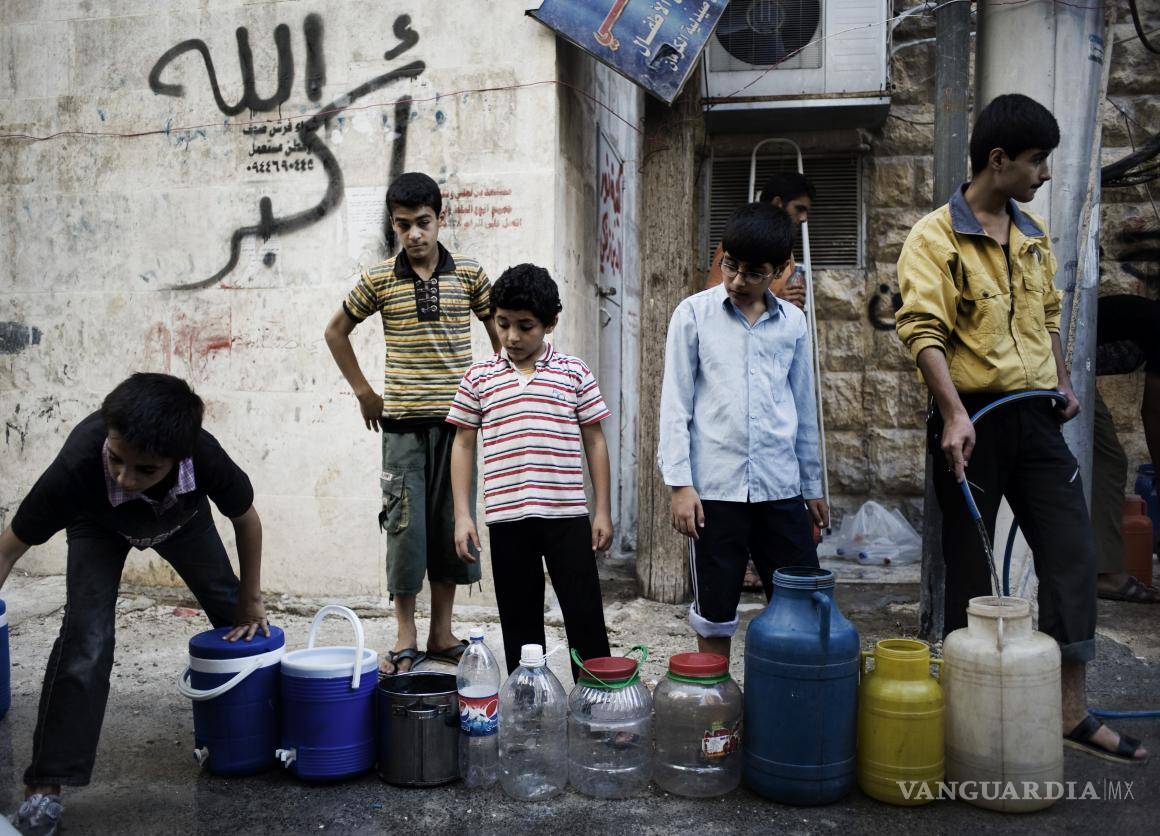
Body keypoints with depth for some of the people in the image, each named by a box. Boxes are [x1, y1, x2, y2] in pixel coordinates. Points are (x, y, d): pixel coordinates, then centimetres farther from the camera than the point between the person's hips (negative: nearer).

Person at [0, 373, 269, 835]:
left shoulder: (205, 456, -42)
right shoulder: (77, 466, -46)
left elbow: (245, 520, -19)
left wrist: (251, 600, -9)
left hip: (181, 518, 2)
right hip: (98, 524, -2)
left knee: (236, 615, 5)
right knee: (87, 636, -20)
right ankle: (45, 784, -9)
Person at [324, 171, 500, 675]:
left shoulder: (469, 275, 2)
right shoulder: (379, 280, 0)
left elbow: (499, 329, 15)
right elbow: (336, 332, 12)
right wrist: (363, 392, 9)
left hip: (457, 420, 1)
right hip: (402, 424, -1)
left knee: (452, 526, 6)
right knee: (405, 525, 1)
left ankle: (442, 633, 19)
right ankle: (406, 637, 13)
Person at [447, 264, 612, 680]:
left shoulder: (574, 372, 3)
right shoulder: (479, 377, 5)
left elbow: (594, 441, 7)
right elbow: (463, 445, 9)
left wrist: (603, 510, 3)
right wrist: (462, 515, 3)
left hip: (567, 515, -1)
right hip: (506, 519, 1)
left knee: (586, 620, 3)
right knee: (520, 625, 11)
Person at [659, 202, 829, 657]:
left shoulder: (792, 321, 9)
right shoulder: (694, 314, 1)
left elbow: (803, 408, 16)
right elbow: (675, 403, -1)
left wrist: (813, 486, 17)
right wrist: (680, 483, -7)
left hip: (780, 487, 3)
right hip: (715, 487, -3)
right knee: (714, 615, 5)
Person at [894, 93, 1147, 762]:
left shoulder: (1034, 235, 14)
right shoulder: (935, 238, -8)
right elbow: (924, 330, -18)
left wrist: (1063, 381, 15)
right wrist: (954, 413, -27)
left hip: (1035, 416, 7)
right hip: (973, 419, -6)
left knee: (1073, 554, 4)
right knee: (971, 565, 3)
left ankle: (1072, 710, 15)